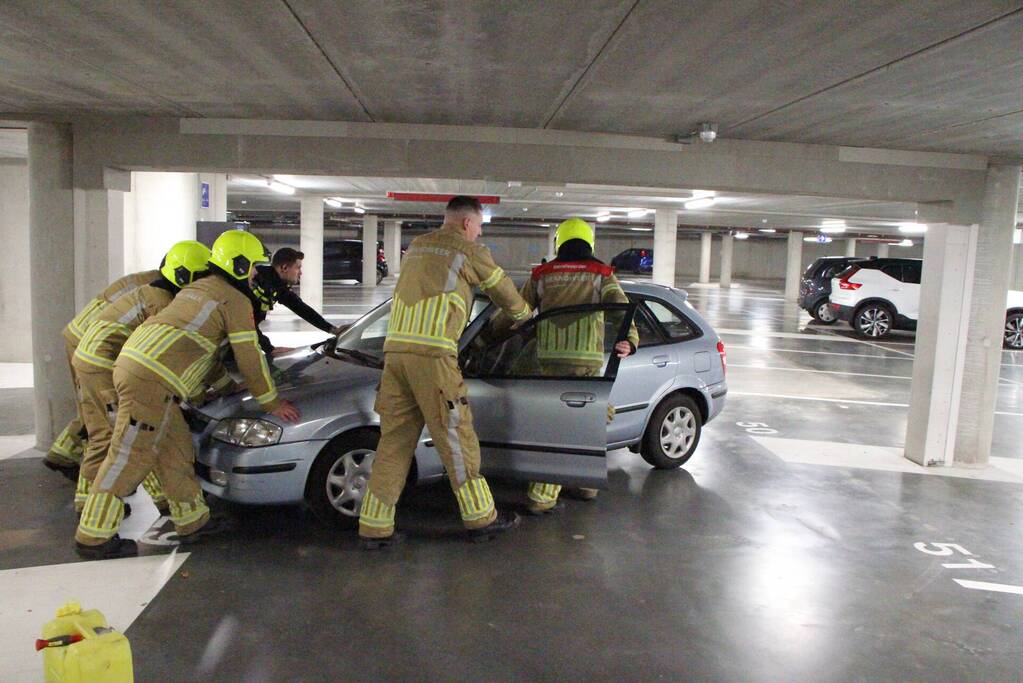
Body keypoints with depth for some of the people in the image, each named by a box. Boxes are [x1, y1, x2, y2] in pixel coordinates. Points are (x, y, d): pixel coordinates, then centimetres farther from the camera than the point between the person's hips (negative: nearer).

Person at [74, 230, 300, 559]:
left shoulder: (199, 289, 25)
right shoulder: (236, 300, -3)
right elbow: (250, 358, -1)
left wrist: (226, 384, 40)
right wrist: (272, 403, 10)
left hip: (133, 365, 10)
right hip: (151, 380, -10)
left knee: (176, 448, 15)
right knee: (130, 458, -1)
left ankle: (193, 522, 24)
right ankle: (94, 538, 10)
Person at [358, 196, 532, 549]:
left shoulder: (416, 246, 25)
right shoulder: (470, 250, 6)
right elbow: (503, 291, 19)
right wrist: (526, 315, 39)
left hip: (395, 348, 7)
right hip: (432, 352, -6)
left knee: (394, 440, 9)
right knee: (456, 436, 3)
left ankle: (374, 528, 11)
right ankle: (481, 519, 16)